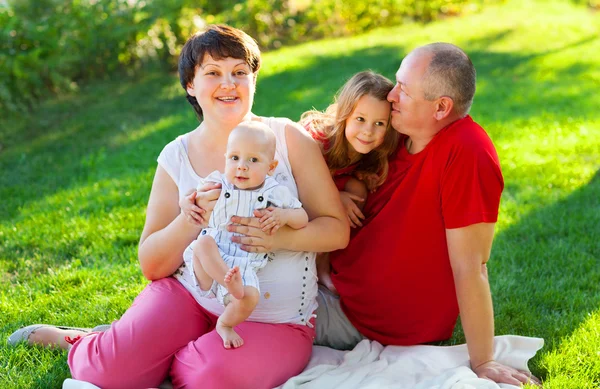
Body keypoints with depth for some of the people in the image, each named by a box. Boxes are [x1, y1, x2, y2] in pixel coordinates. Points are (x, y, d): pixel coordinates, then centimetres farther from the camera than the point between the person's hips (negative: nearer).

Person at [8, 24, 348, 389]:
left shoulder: (289, 138, -4)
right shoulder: (177, 157, 1)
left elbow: (338, 230, -5)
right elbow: (152, 266, 0)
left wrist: (280, 237, -24)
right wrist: (191, 220, -19)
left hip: (274, 320, -1)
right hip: (190, 295, 1)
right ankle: (80, 343, 16)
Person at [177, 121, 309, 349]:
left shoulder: (275, 193, 3)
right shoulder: (217, 184, 4)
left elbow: (303, 219, 9)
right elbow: (188, 199, 15)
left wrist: (284, 216, -12)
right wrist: (187, 203, -10)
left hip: (243, 266, 0)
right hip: (207, 265, 1)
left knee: (249, 299, -27)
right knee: (204, 242, -31)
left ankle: (225, 325, 4)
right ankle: (229, 282, -35)